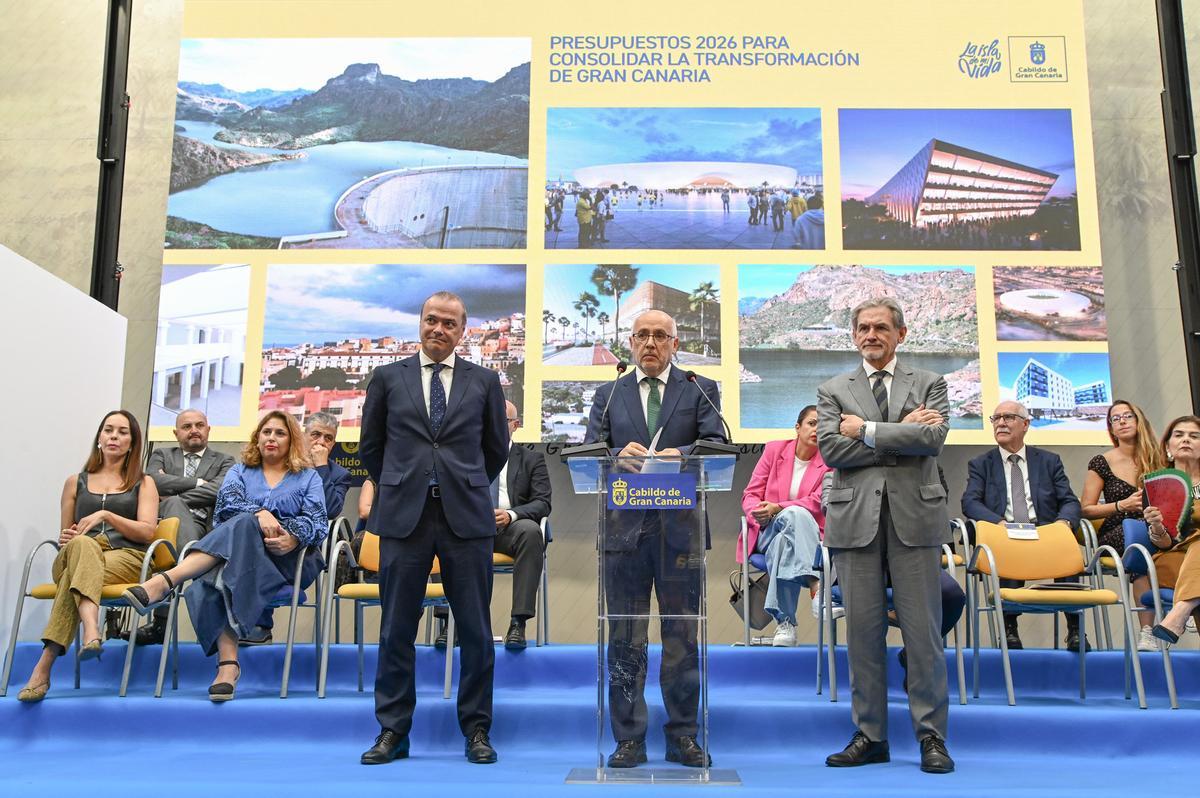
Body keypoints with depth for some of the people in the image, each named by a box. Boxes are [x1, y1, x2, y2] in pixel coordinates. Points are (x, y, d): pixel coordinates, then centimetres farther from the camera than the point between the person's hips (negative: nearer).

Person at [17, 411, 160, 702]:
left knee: (75, 575, -37)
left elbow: (147, 532, 3)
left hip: (126, 558, -1)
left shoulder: (143, 483, 18)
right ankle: (91, 631, -61)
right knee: (82, 544, -39)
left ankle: (44, 666, -45)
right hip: (75, 556, 1)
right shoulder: (76, 482, 25)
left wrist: (105, 515, -11)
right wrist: (64, 538, 0)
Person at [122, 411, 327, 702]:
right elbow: (227, 502, 3)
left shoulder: (308, 477, 21)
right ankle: (228, 662, -50)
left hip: (290, 559, -1)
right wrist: (259, 513, -20)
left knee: (243, 525, -36)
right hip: (237, 553, 2)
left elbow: (317, 520, 2)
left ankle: (166, 581, -49)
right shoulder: (240, 471, 26)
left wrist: (293, 539, -22)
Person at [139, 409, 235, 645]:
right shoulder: (161, 455, 28)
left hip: (203, 527, 0)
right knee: (173, 504, -36)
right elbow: (153, 481, 2)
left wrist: (172, 498, -4)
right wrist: (198, 482, 0)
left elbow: (219, 490, -2)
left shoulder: (223, 461, 22)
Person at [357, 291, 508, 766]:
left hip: (466, 517, 0)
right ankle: (393, 732, 15)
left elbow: (496, 448, 16)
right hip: (404, 516, 0)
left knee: (475, 631, 3)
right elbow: (370, 446, 16)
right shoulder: (388, 378, 9)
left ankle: (476, 731, 15)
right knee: (396, 630, 4)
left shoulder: (483, 381, 8)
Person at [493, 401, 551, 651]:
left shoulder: (532, 459, 15)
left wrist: (511, 514, -18)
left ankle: (518, 623, -36)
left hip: (511, 527, -1)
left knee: (530, 530, -37)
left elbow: (542, 503, 3)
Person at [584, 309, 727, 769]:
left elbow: (717, 445, -4)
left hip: (680, 528, -1)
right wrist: (620, 454, -18)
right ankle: (629, 740, 12)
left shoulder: (700, 390, 10)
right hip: (625, 527, 1)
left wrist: (680, 453, -24)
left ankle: (683, 737, 15)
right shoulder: (609, 395, 14)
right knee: (625, 639, 4)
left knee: (682, 636, 5)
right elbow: (590, 452, 3)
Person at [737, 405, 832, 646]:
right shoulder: (775, 449, 11)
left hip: (805, 532, 0)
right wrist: (757, 512, -17)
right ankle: (815, 585, -51)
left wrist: (777, 508, -21)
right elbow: (750, 494, 7)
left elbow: (818, 503, -7)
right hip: (767, 530, 1)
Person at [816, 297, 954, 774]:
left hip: (914, 516, -1)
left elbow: (933, 438, -7)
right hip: (855, 518, 1)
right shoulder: (833, 391, 12)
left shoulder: (928, 384, 11)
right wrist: (902, 434, -6)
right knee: (862, 630, 4)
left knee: (923, 630, 0)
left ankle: (931, 736, 10)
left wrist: (867, 430, -6)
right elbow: (830, 448, -4)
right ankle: (869, 735, 14)